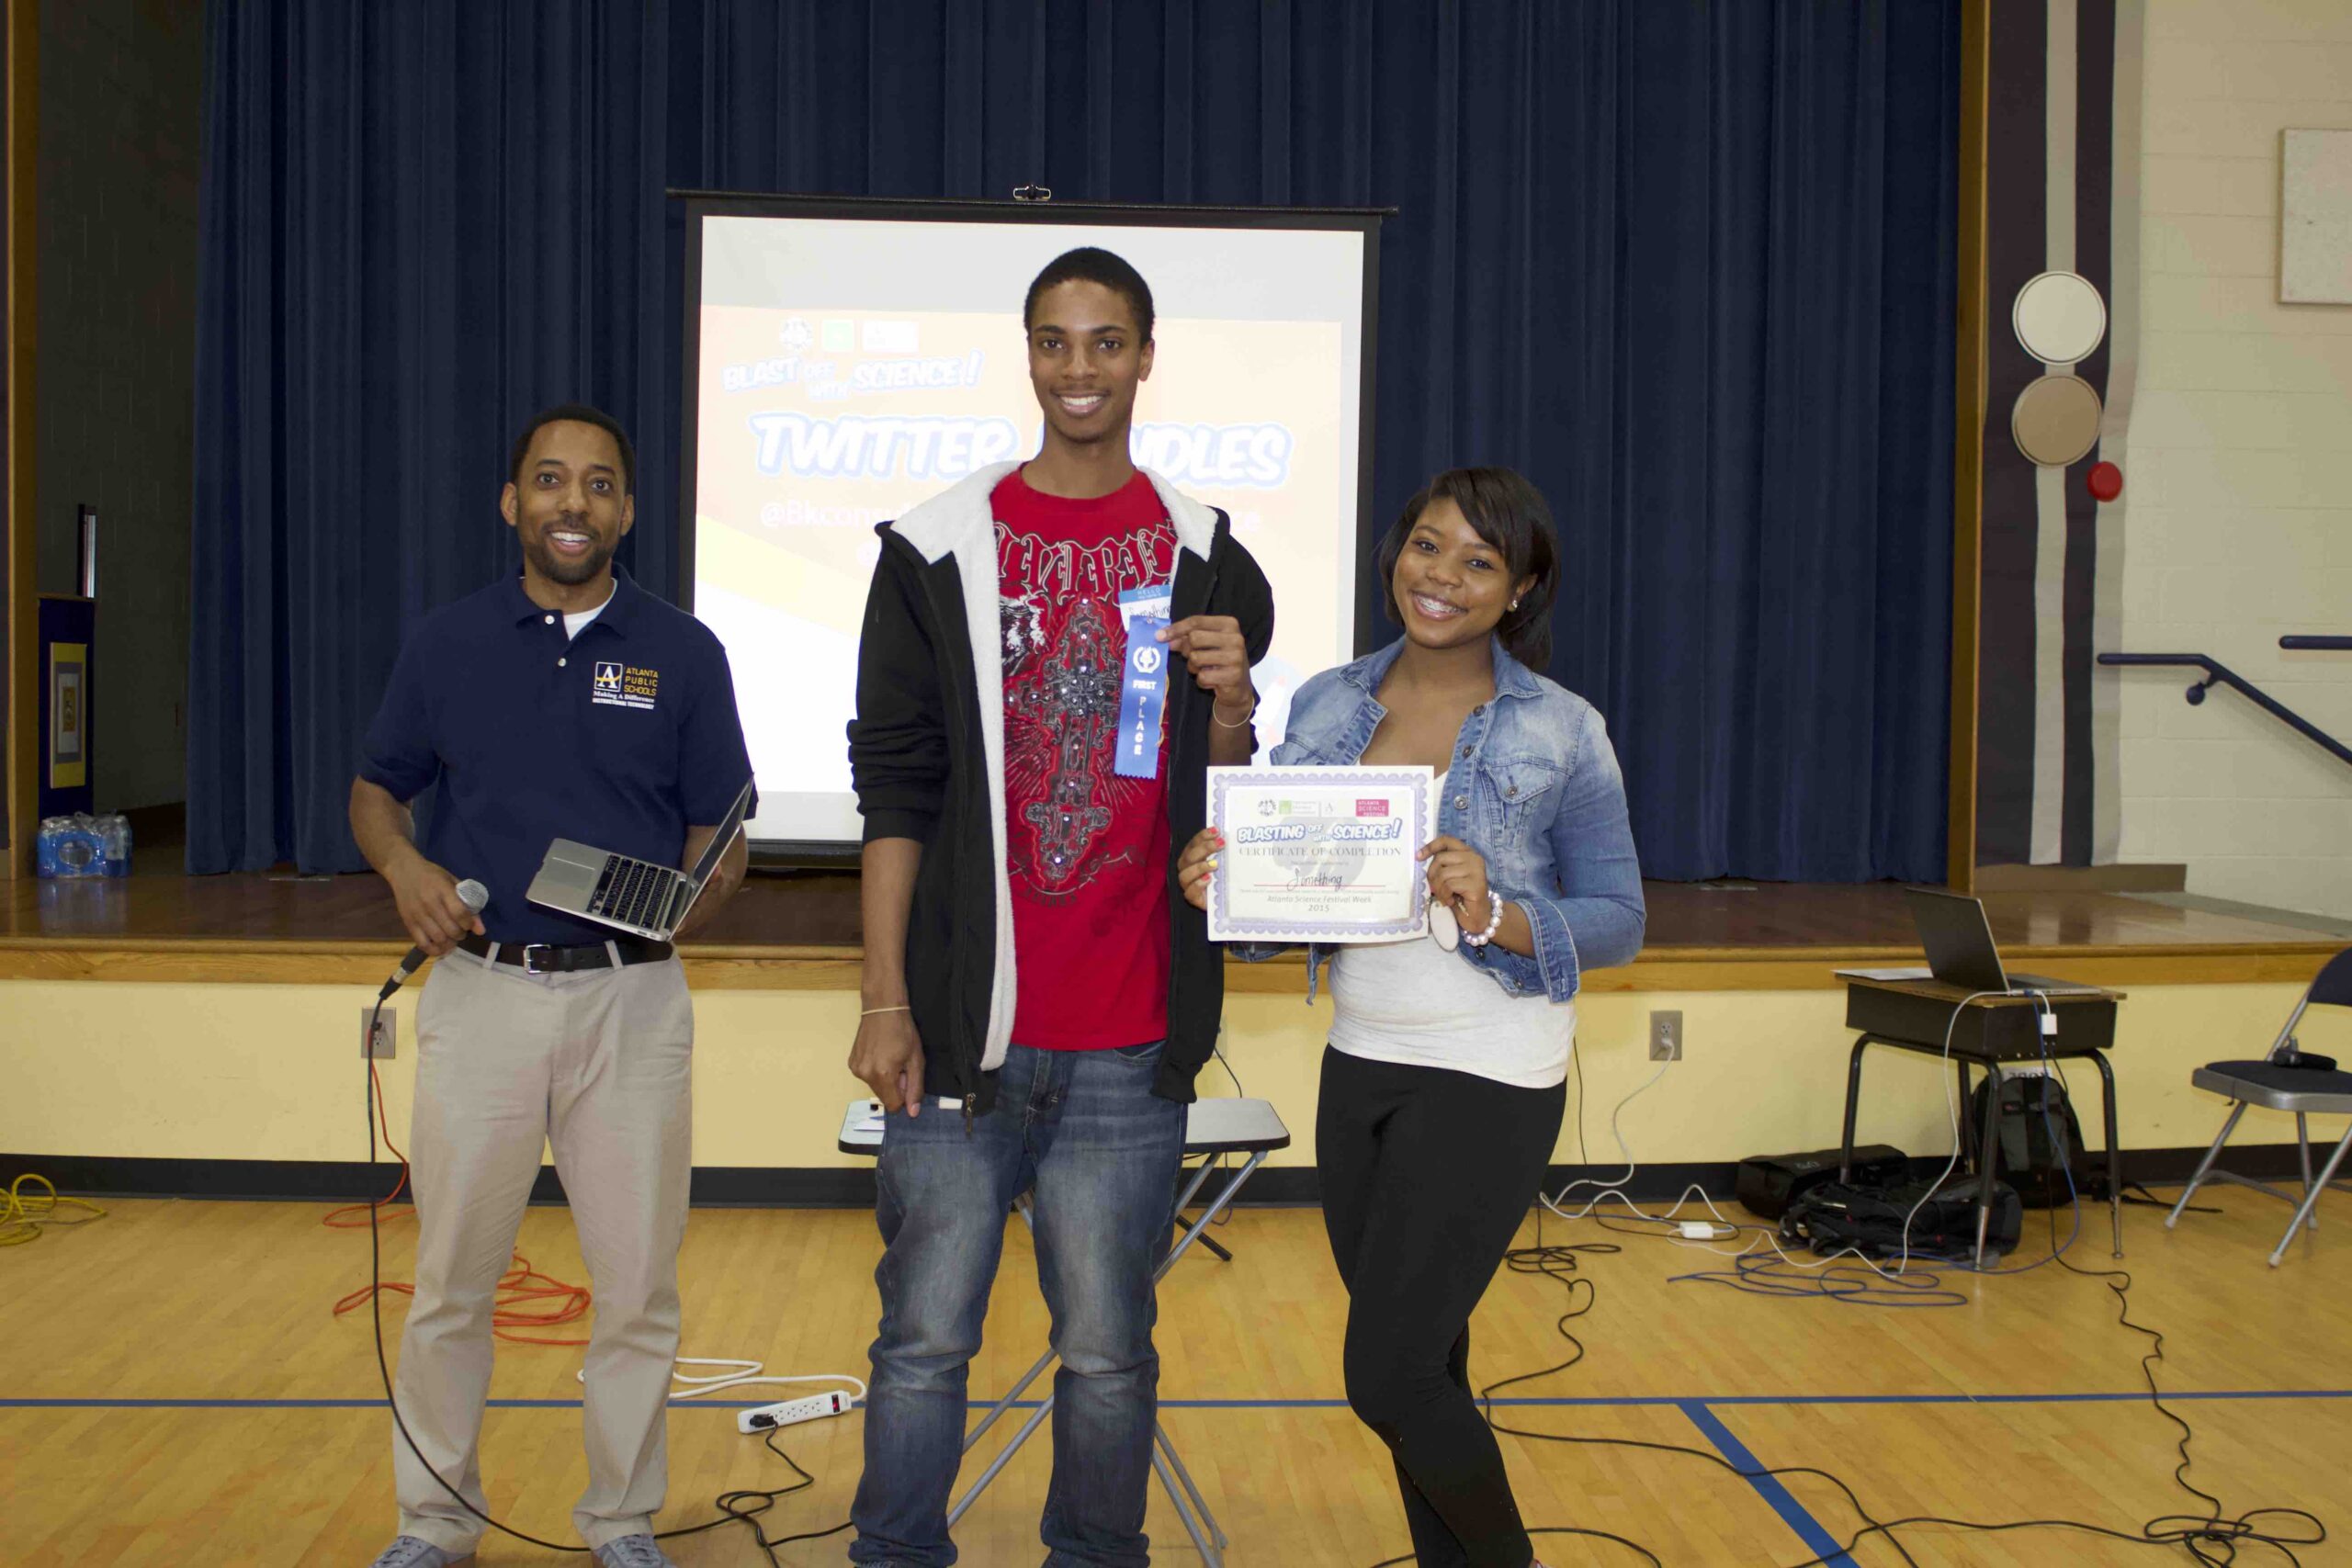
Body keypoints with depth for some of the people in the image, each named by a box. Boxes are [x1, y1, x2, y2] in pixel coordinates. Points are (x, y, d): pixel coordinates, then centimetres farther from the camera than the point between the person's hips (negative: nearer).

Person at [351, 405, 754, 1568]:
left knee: (636, 1286, 6)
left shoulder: (682, 653, 3)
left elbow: (721, 831, 5)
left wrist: (690, 903, -16)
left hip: (633, 1003, 0)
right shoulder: (447, 643, 5)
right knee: (452, 1279, 8)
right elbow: (375, 789, 13)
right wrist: (405, 866, -8)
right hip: (480, 992, 1)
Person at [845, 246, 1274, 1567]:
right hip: (966, 1029, -1)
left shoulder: (1205, 561, 7)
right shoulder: (939, 551, 3)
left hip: (1130, 1043, 1)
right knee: (925, 1340, 6)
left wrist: (1230, 699, -9)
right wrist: (885, 1001, -3)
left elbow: (1228, 801, 11)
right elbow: (894, 788, 2)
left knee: (1109, 1353, 9)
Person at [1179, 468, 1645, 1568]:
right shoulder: (1326, 704, 4)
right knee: (1421, 1365, 15)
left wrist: (1495, 916, -23)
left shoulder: (1561, 732, -7)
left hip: (1488, 1080, -5)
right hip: (1358, 1065, 5)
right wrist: (1216, 886, -15)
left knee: (1388, 1376, -6)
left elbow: (1618, 921, -5)